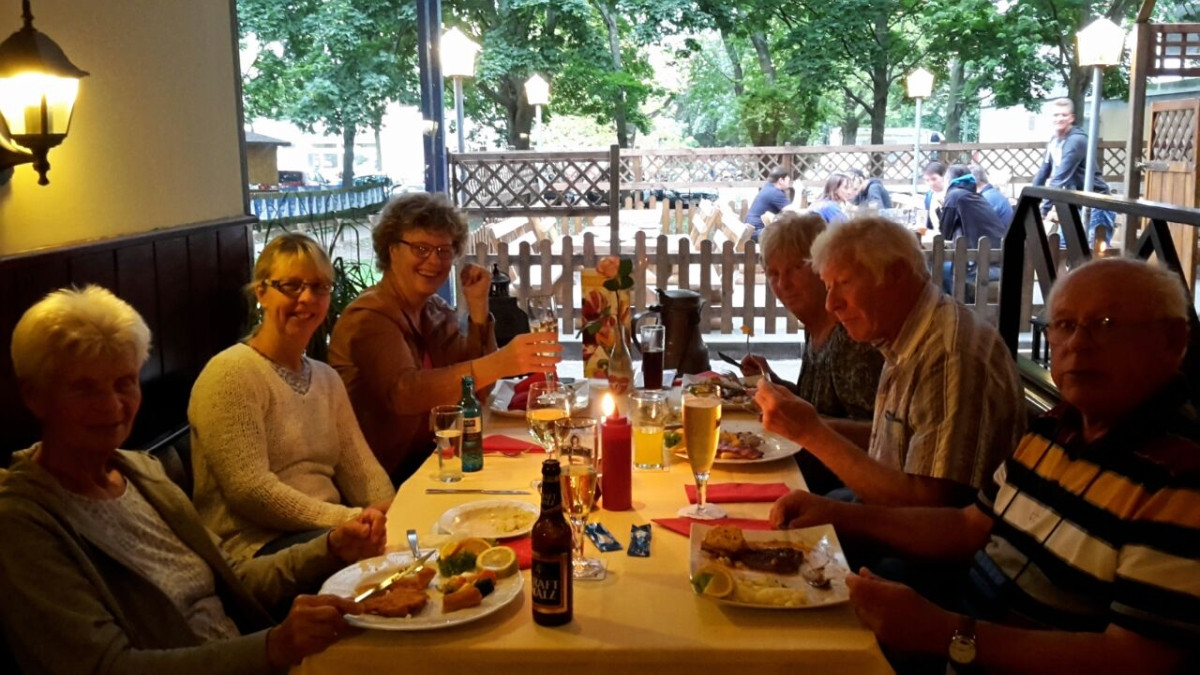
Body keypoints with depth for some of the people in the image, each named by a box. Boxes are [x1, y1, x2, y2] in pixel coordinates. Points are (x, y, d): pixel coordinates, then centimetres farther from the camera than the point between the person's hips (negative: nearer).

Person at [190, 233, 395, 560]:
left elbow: (359, 467, 9)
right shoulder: (230, 374, -9)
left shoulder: (327, 379, 16)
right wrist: (349, 518, -22)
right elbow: (249, 490, -18)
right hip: (255, 546, -7)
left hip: (328, 532, 8)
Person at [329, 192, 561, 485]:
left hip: (428, 458, 7)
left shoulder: (436, 310, 8)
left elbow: (476, 387, 2)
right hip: (383, 476, -7)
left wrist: (477, 305, -6)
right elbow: (403, 392, -31)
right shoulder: (369, 317, -14)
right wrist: (498, 364, -43)